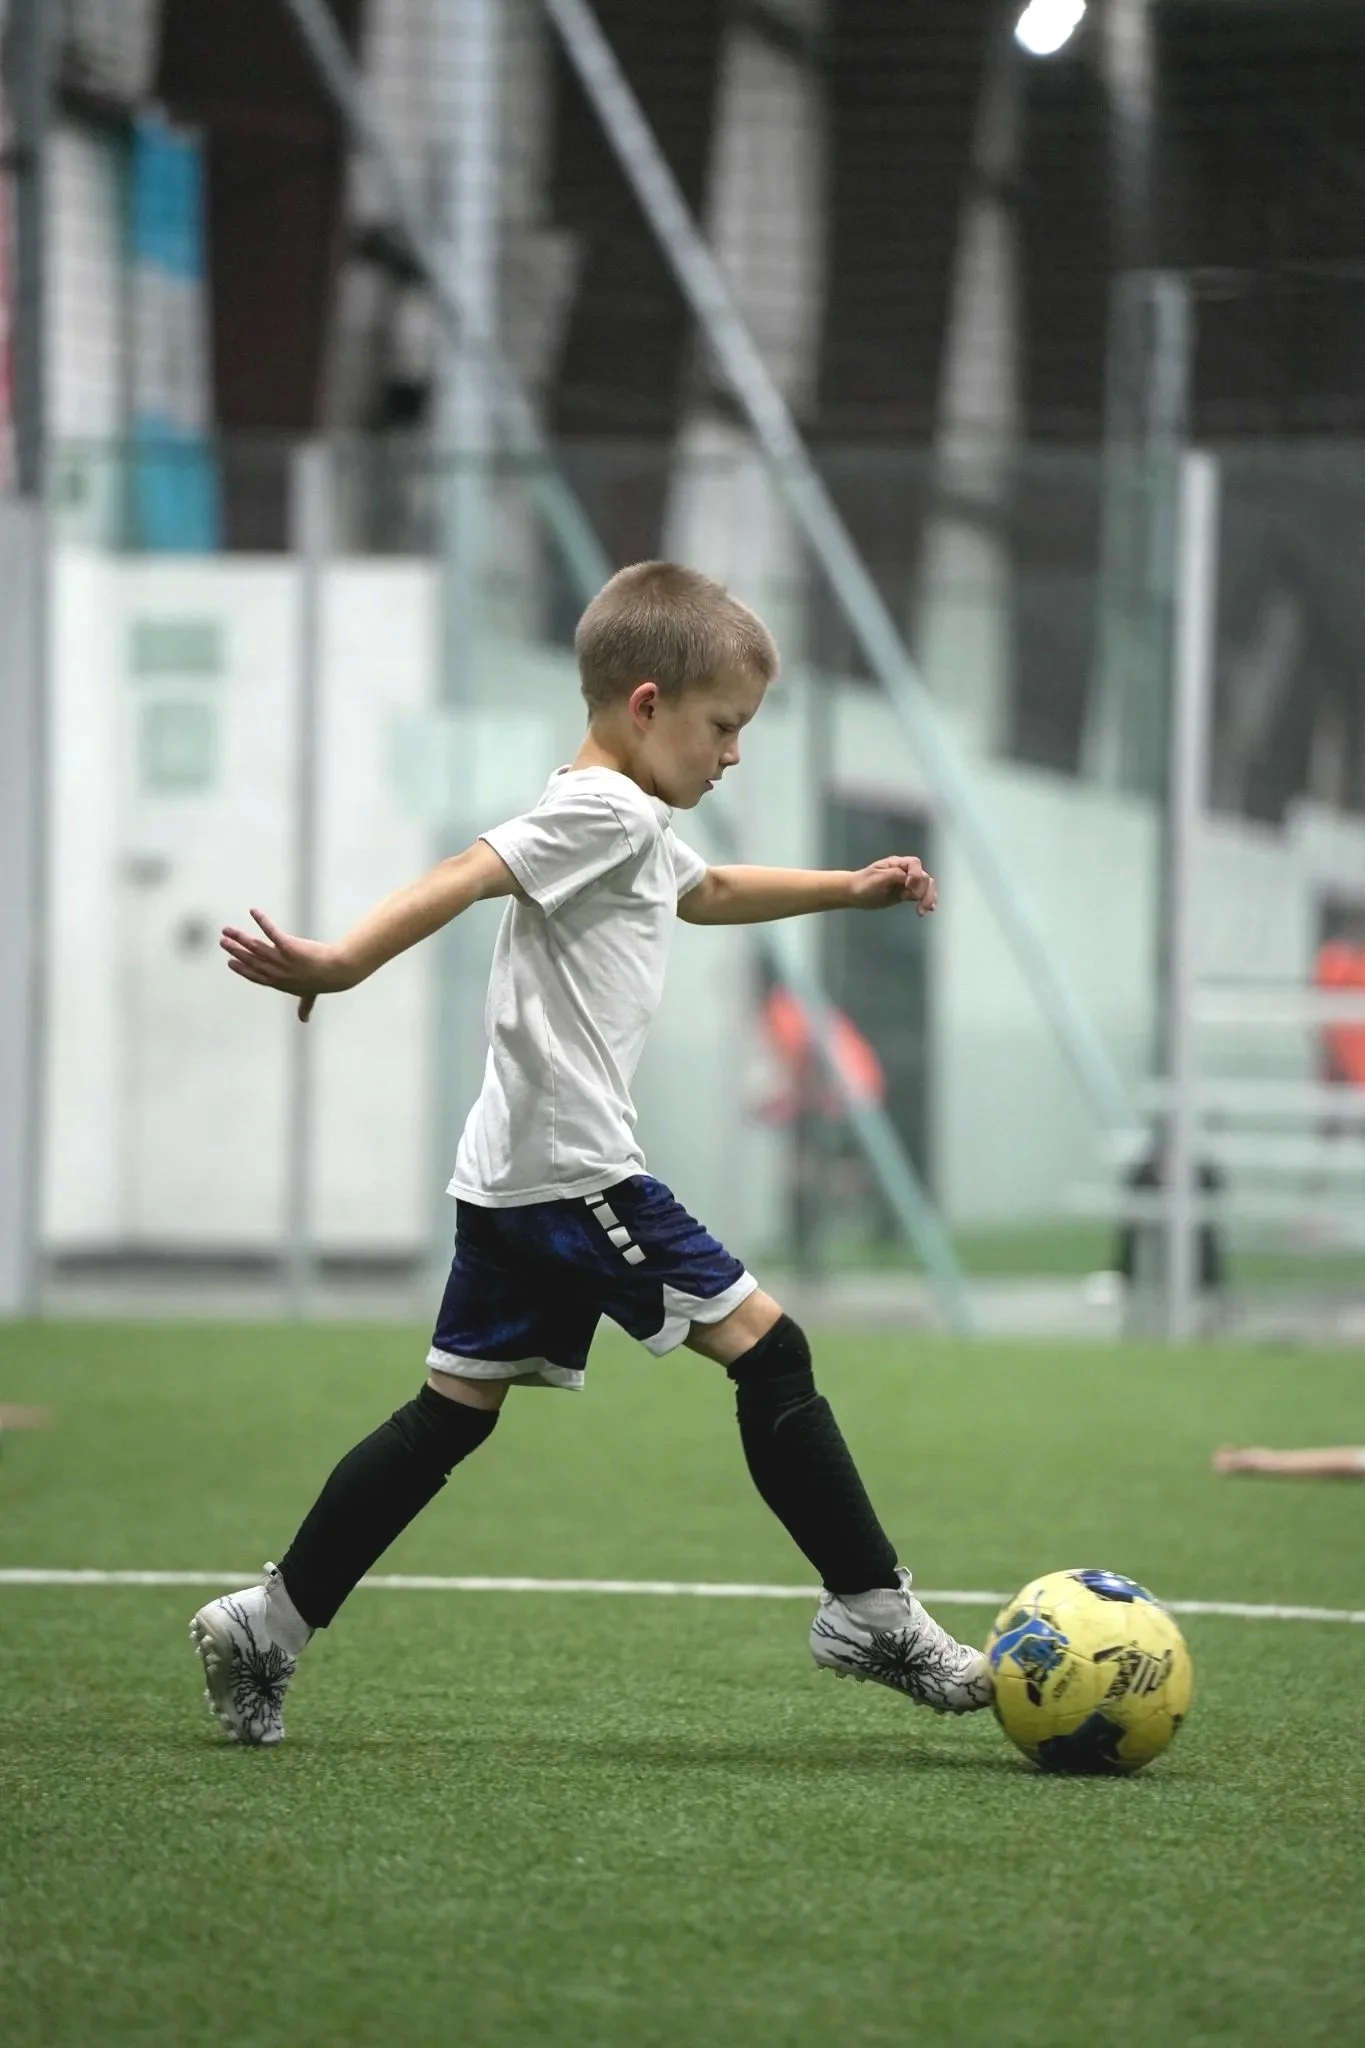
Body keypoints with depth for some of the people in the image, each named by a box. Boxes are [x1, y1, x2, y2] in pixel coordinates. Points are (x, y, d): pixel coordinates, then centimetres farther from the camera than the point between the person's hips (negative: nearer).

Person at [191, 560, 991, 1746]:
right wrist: (340, 965, -35)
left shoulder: (640, 831, 21)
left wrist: (850, 888, 46)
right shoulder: (606, 811, -11)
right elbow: (468, 878, -24)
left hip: (513, 1182, 11)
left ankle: (271, 1626, 10)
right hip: (577, 1171, -11)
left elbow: (707, 892, 42)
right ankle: (871, 1614, -3)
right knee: (766, 1348, -7)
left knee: (457, 1408, 11)